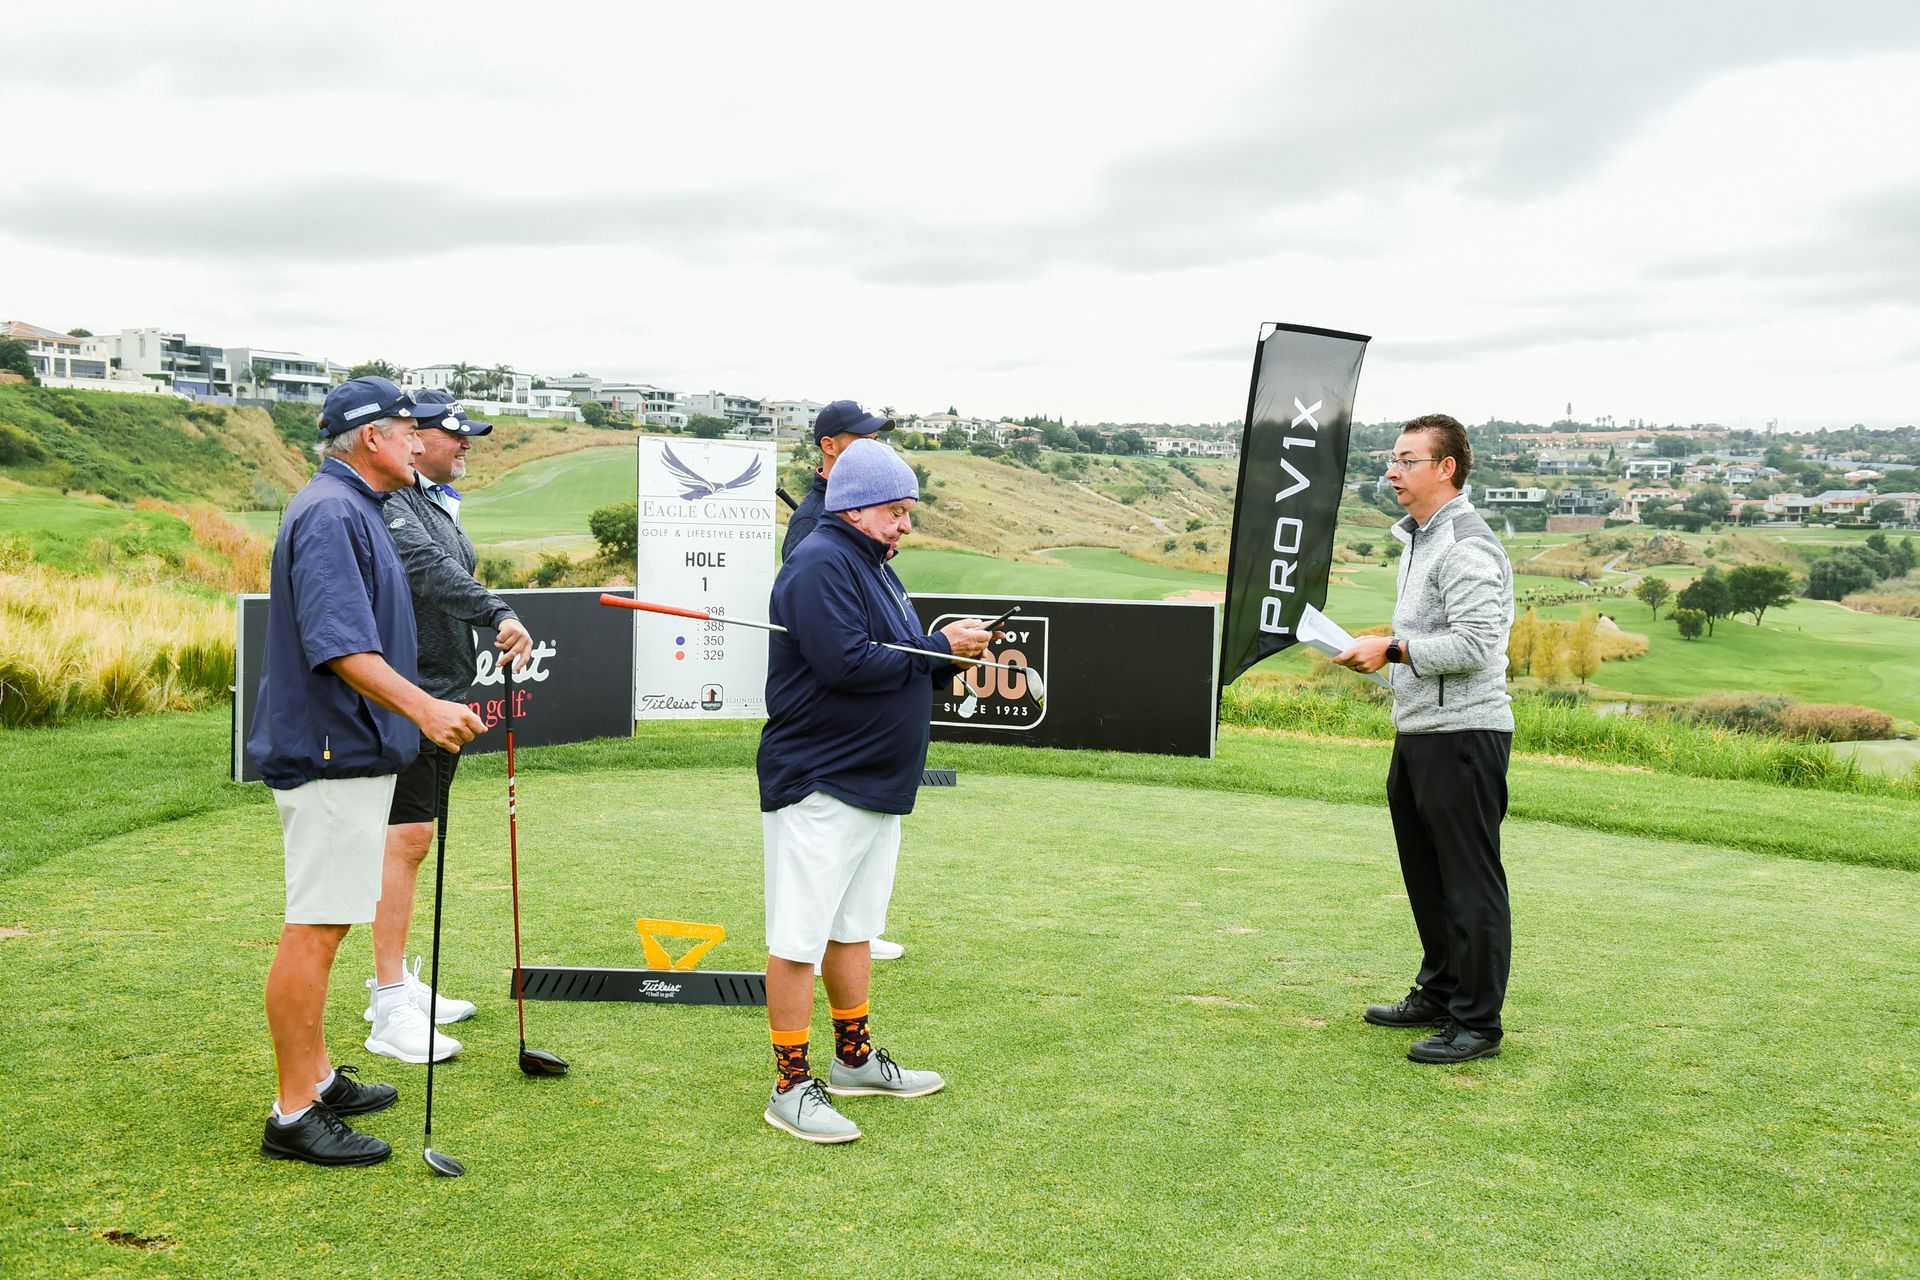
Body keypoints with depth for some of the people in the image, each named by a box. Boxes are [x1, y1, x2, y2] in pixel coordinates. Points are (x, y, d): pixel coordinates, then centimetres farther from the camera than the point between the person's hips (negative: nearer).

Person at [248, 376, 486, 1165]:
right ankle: (294, 1115, -1)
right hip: (333, 756, -11)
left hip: (350, 752, 11)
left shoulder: (355, 509, 17)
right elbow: (338, 644, -27)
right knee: (314, 929, -7)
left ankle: (316, 1078, 28)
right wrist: (423, 708, -36)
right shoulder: (331, 513, -16)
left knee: (326, 923, 17)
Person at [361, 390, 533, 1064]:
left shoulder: (443, 506, 18)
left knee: (416, 840, 14)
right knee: (404, 840, -11)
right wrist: (500, 614, -42)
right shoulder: (391, 504, -13)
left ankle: (396, 982, 24)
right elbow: (433, 573, -30)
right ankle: (390, 1011, -7)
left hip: (444, 696, 10)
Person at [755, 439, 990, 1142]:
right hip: (819, 787, -10)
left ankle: (855, 1058, 31)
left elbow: (897, 665, 19)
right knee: (798, 937, -3)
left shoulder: (873, 566, 17)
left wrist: (951, 653, 0)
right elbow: (848, 663, -25)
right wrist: (939, 647, -16)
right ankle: (790, 1086, 5)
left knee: (854, 927, 19)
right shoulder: (820, 565, -15)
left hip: (876, 786, 10)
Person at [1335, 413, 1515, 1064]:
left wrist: (1391, 650, -18)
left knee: (1470, 882, -4)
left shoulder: (1467, 547, -16)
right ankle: (1438, 995, 32)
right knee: (1426, 875, 19)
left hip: (1463, 736, -11)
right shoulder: (1418, 540, 18)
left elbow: (1475, 644, -24)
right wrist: (1377, 649, 11)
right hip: (1417, 732, 11)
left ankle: (1477, 1023, 4)